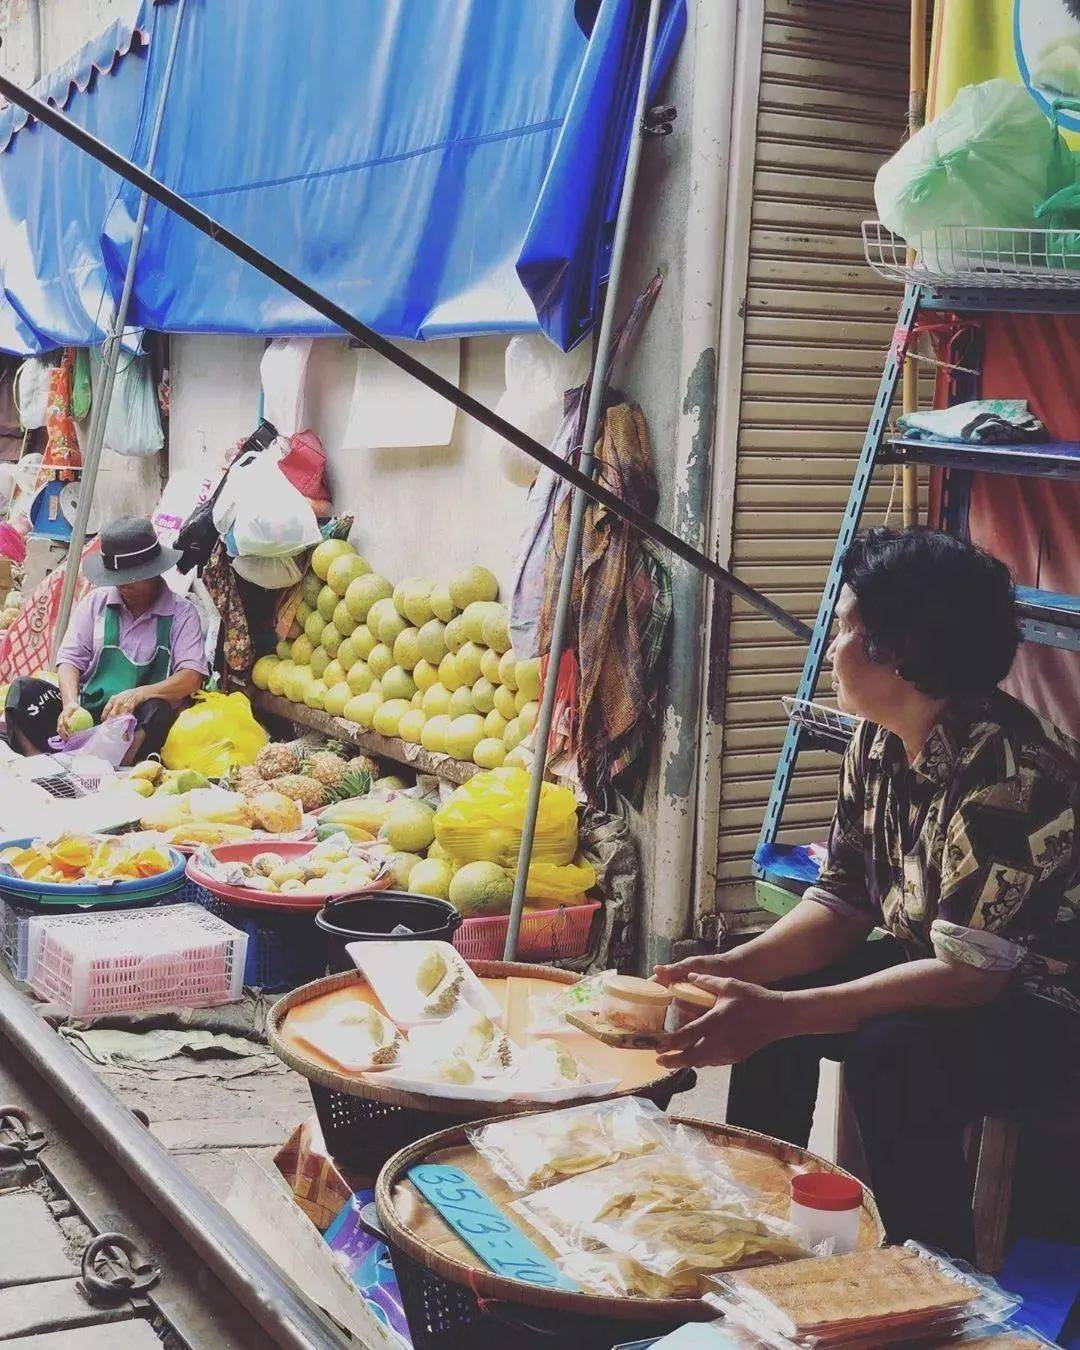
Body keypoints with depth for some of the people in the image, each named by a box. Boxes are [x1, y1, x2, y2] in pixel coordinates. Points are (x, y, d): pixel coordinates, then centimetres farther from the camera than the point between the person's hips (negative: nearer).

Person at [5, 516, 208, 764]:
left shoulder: (181, 612, 2)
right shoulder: (96, 602, 13)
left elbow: (192, 677, -9)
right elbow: (70, 659, 6)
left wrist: (138, 694, -26)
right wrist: (70, 703, -16)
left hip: (140, 725, -3)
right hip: (86, 713, 3)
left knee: (157, 710, -36)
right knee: (23, 690, -18)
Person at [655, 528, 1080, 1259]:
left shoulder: (1006, 773, -30)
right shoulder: (879, 742, -3)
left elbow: (971, 972, -33)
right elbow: (843, 901, 3)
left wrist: (782, 1014, -37)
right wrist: (736, 966, -15)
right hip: (937, 963, 9)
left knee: (892, 1055, -33)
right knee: (765, 991, 4)